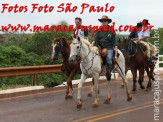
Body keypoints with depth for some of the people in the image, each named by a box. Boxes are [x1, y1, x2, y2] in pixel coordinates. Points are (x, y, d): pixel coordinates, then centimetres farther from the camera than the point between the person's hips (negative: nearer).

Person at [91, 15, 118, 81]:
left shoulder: (111, 30, 7)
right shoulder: (99, 30, 9)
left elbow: (114, 40, 8)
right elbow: (95, 37, -3)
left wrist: (115, 47, -2)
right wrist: (92, 43, -20)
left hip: (109, 47, -3)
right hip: (100, 47, 3)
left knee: (109, 58, -23)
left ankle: (109, 71, -11)